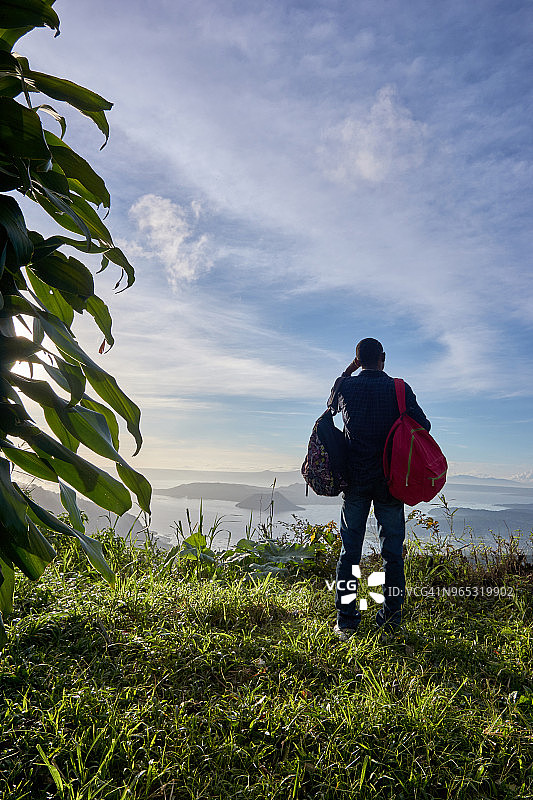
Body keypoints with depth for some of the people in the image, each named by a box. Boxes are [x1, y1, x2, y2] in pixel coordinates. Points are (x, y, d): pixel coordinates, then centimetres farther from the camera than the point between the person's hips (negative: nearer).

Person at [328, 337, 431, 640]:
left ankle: (346, 621, 9)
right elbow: (423, 426, 2)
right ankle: (392, 620, 15)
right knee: (393, 552, 9)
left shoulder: (347, 387, -1)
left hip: (355, 479, 1)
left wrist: (347, 372, 20)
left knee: (350, 550, 7)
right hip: (390, 480, 0)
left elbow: (331, 403, 21)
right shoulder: (399, 389, -3)